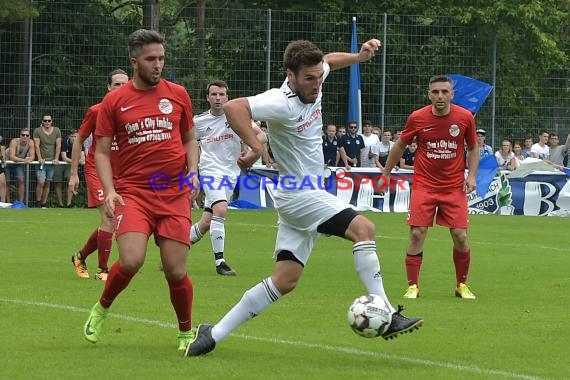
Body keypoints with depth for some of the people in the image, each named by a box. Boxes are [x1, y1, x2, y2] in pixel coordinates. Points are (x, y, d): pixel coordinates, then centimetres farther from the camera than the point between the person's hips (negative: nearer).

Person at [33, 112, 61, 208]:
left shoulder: (57, 131, 7)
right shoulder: (37, 131, -1)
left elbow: (58, 146, 3)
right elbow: (37, 146, -7)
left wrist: (56, 159, -7)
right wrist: (40, 158, -18)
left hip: (52, 161, 3)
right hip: (42, 161, -3)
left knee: (47, 183, 5)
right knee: (41, 182, -13)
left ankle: (44, 204, 10)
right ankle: (38, 202, -3)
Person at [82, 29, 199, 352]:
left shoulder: (178, 94, 8)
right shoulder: (114, 101, 3)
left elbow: (190, 139, 19)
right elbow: (102, 152, 7)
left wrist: (193, 173, 2)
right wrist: (109, 190, -7)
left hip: (175, 193, 2)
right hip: (133, 192, -2)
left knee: (176, 271, -3)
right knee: (131, 261, -22)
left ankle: (186, 332, 22)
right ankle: (102, 309, 8)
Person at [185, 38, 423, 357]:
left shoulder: (311, 84, 3)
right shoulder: (282, 104, -22)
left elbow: (330, 61, 26)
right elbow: (234, 107, -35)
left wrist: (359, 56, 9)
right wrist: (255, 147, -36)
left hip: (309, 196, 9)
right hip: (300, 195, -9)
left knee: (284, 281, 6)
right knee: (364, 228, -21)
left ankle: (214, 334, 9)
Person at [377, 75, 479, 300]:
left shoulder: (465, 118, -5)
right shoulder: (417, 118, -6)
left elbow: (473, 147, 10)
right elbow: (400, 146, 9)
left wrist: (471, 175, -3)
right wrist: (386, 174, 13)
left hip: (454, 187, 1)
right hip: (424, 186, 0)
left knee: (460, 236, -4)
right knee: (417, 234, -9)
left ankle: (462, 285, 15)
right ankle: (412, 286, 2)